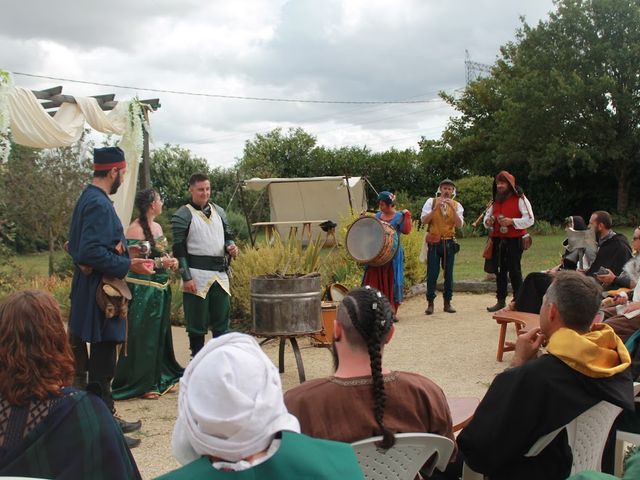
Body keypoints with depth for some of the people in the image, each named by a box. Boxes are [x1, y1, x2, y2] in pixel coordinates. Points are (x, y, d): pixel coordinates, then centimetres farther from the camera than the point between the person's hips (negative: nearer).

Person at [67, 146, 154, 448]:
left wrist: (121, 254, 16)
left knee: (101, 362, 19)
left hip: (93, 292, 11)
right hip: (99, 295, -11)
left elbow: (82, 247, 18)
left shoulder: (89, 198, 12)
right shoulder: (99, 204, -19)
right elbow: (92, 253, -27)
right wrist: (127, 264, -19)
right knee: (102, 364, -3)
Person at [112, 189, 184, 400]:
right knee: (142, 337, -2)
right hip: (142, 289, -8)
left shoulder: (157, 227, 13)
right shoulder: (135, 229, -13)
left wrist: (171, 260, 3)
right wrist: (159, 262, -19)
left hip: (161, 288, 9)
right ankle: (139, 385, 8)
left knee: (159, 335, 14)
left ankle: (158, 379, 26)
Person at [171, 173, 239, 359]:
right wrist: (186, 278, -13)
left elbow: (228, 235, 24)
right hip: (197, 275, -5)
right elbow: (178, 249, -7)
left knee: (222, 321, 10)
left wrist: (231, 246, 0)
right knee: (197, 323, 2)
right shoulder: (183, 215, -4)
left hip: (220, 274, 5)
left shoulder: (218, 211, 14)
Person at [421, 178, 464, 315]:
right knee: (432, 274, -3)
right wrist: (436, 208, -19)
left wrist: (452, 208, -18)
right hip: (434, 242, -2)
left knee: (449, 274, 5)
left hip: (449, 243, 2)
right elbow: (424, 220, -10)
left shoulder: (457, 205, 4)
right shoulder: (431, 202, 1)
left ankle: (447, 302, 15)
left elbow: (459, 225, -9)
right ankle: (430, 303, 5)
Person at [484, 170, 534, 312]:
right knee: (499, 271, 8)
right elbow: (487, 216, 25)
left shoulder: (520, 199, -3)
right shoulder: (495, 201, 17)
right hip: (498, 241, 6)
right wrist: (487, 221, 0)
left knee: (514, 271, -5)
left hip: (514, 241, -6)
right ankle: (501, 300, 14)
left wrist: (511, 221, -22)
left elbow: (530, 220, -10)